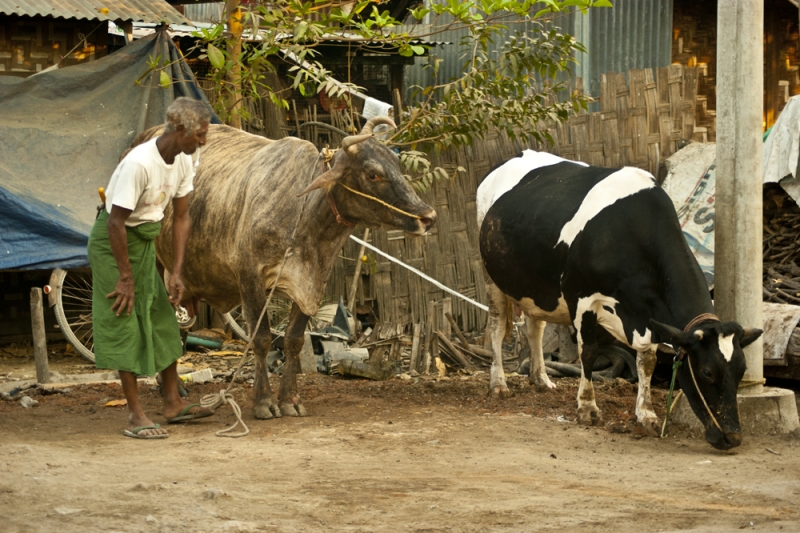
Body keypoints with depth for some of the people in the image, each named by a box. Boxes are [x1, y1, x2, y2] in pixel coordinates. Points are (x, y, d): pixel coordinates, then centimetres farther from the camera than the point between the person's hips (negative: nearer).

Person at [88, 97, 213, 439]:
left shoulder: (183, 162, -5)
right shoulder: (139, 164, -29)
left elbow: (181, 217, 3)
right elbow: (116, 222, -26)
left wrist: (177, 273, 0)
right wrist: (126, 277, -21)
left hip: (145, 241, 8)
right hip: (113, 243, -8)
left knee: (162, 318, 12)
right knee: (124, 324, -5)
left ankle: (172, 403, 24)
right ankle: (135, 416, -1)